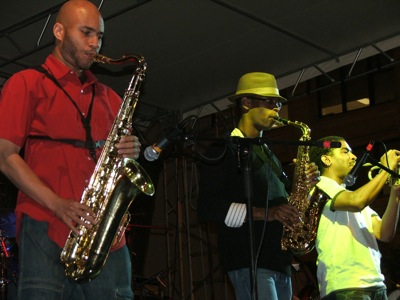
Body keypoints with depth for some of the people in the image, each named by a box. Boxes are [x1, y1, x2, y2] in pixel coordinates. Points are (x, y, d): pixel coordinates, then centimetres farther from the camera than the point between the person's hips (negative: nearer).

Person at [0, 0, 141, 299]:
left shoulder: (108, 96, 23)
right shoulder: (26, 83, 8)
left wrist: (129, 151, 2)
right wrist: (57, 204, -14)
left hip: (108, 232, 4)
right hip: (47, 229, -4)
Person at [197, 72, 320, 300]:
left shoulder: (268, 153, 22)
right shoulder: (226, 149, -4)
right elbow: (207, 206, -14)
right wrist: (263, 213, -21)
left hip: (279, 261, 9)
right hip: (249, 260, -8)